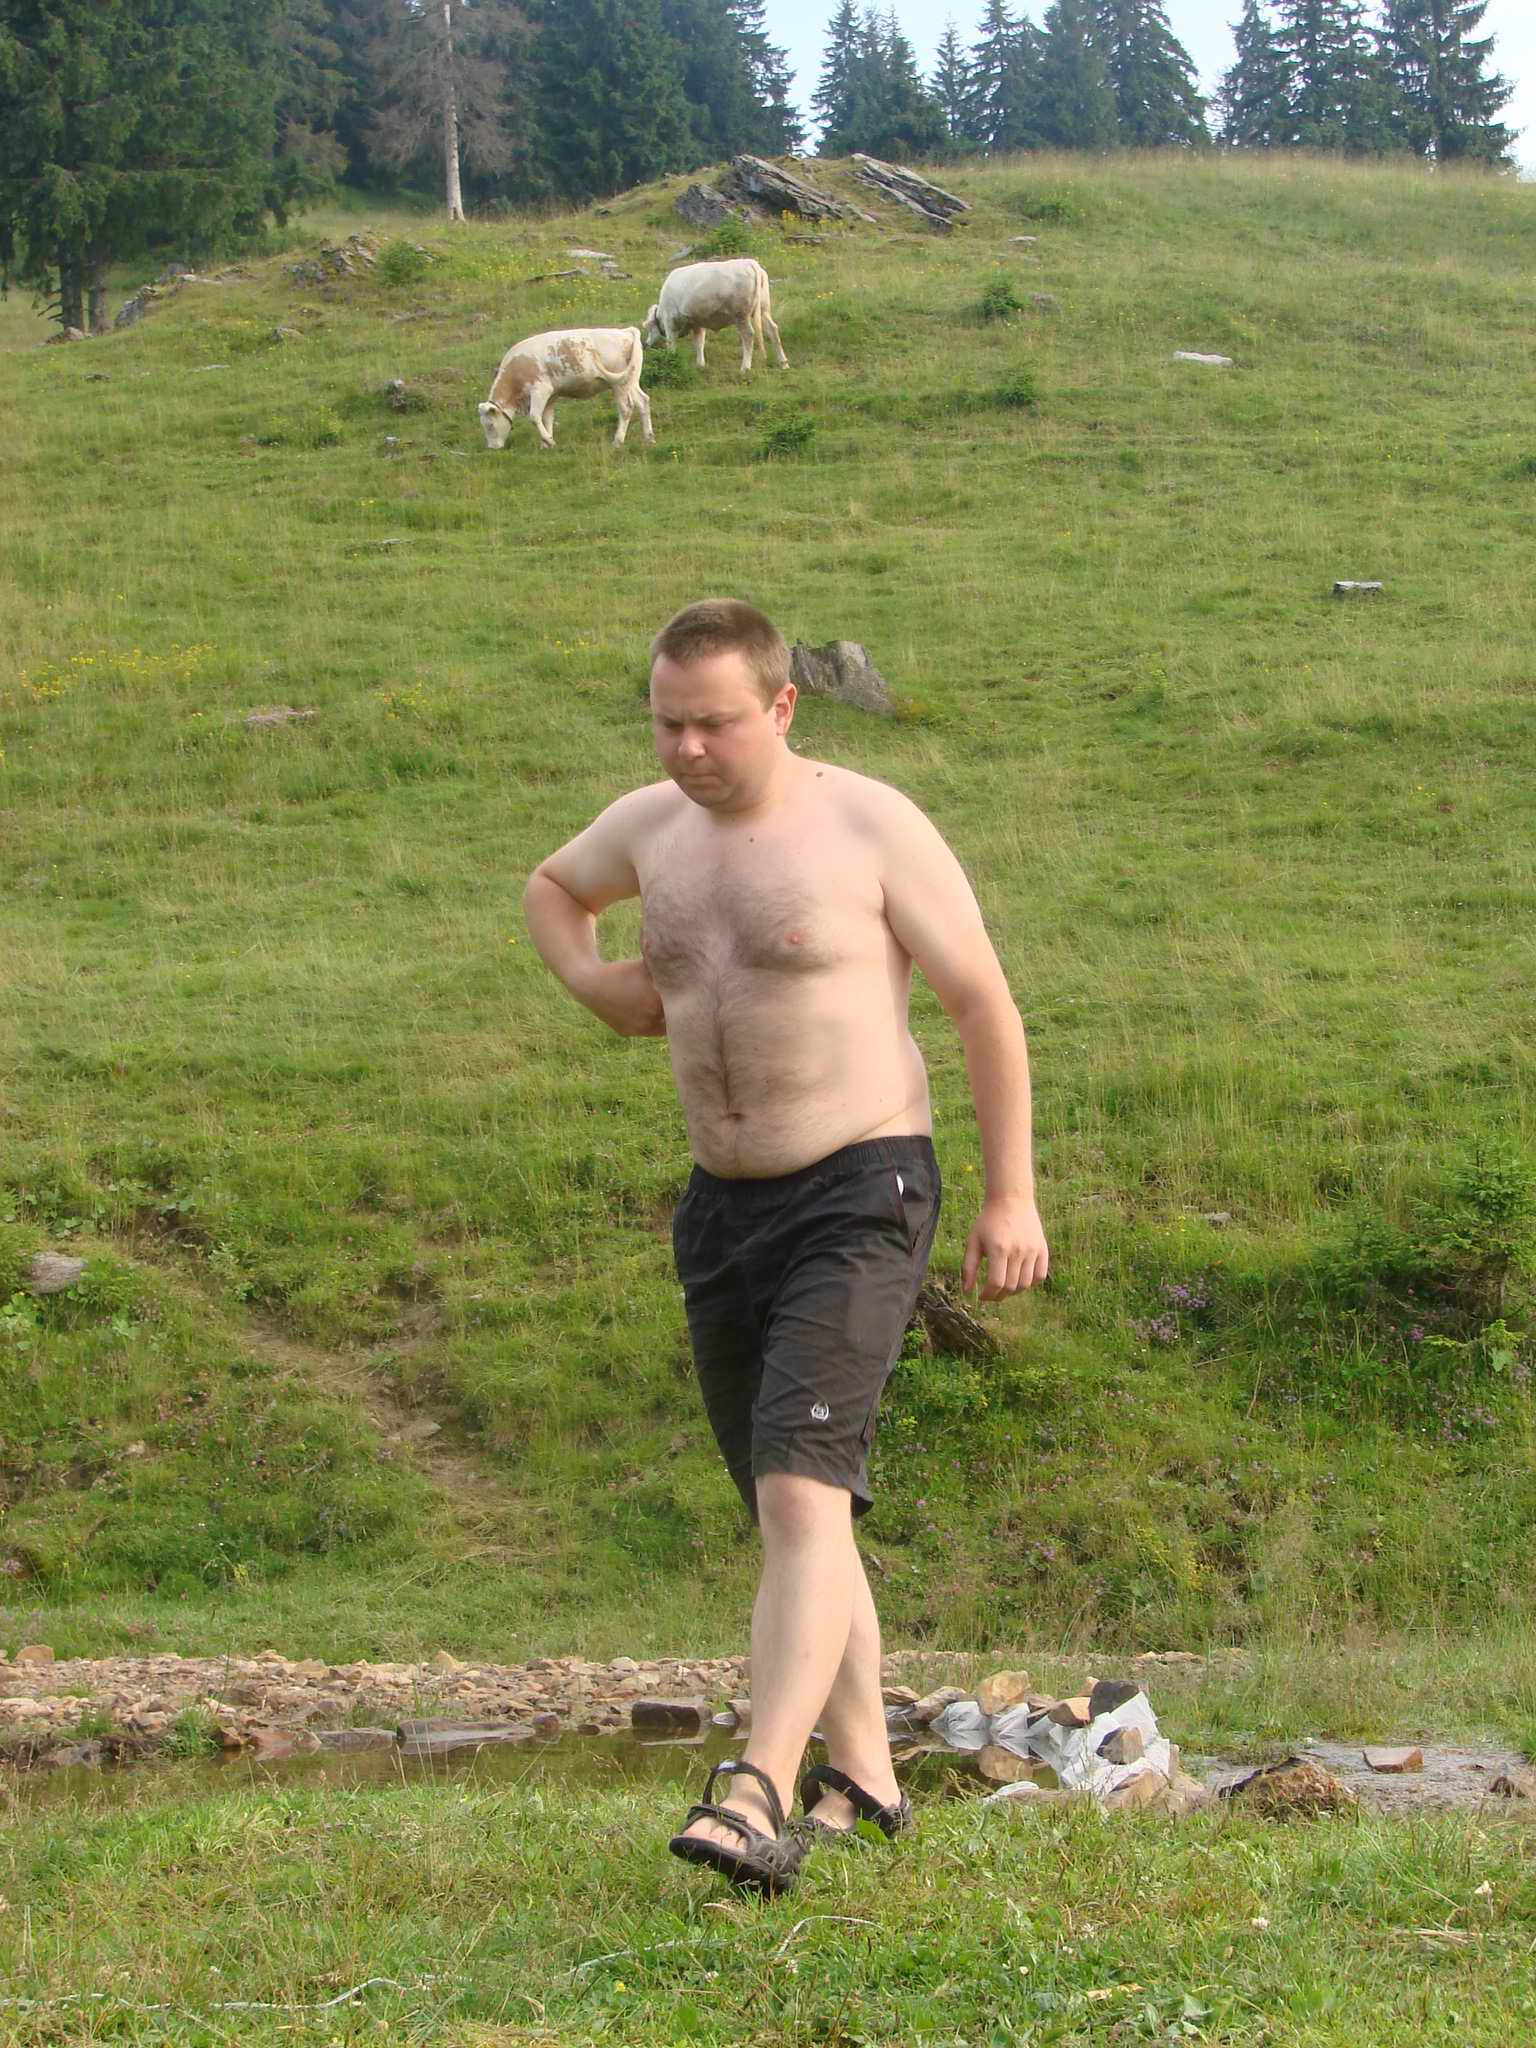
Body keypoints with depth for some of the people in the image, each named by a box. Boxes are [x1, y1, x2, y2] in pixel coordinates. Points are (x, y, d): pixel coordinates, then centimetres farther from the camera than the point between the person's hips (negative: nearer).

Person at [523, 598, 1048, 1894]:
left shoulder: (872, 827, -9)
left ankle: (762, 1797, -28)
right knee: (798, 1508, 13)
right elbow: (552, 887, 30)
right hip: (724, 1206, 7)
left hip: (860, 1198, -7)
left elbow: (985, 1005, -6)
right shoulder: (654, 825, 8)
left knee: (800, 1489, -21)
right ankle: (864, 1775, 27)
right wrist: (592, 981, 9)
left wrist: (1013, 1195, -8)